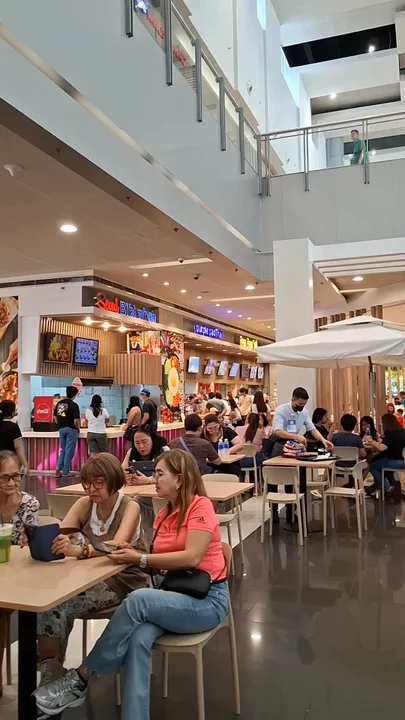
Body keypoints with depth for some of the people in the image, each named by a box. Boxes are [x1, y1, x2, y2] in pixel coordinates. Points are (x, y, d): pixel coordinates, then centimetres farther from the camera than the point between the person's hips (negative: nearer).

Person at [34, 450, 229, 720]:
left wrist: (140, 559, -19)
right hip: (174, 594, 6)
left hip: (207, 599, -6)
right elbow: (161, 562, 7)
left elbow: (191, 557, -21)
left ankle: (82, 677, -15)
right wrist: (133, 554, -13)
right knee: (138, 639, -26)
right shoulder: (163, 515, 12)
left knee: (138, 600, -29)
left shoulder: (201, 506, -12)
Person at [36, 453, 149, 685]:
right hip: (92, 577, 5)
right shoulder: (83, 504, 2)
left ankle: (53, 674, -13)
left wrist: (80, 550, -50)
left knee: (63, 606, -27)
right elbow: (58, 536, -10)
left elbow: (117, 545, -32)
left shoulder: (130, 507, -14)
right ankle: (50, 676, -14)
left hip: (126, 580, -5)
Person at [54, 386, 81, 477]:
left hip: (61, 429, 6)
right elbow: (76, 421, -18)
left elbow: (55, 417, 9)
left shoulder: (59, 403, 4)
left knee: (63, 449, 18)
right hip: (71, 429, -6)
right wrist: (78, 429, 0)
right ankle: (65, 471, 7)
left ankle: (59, 468, 7)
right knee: (69, 450, 3)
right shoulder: (74, 405, -14)